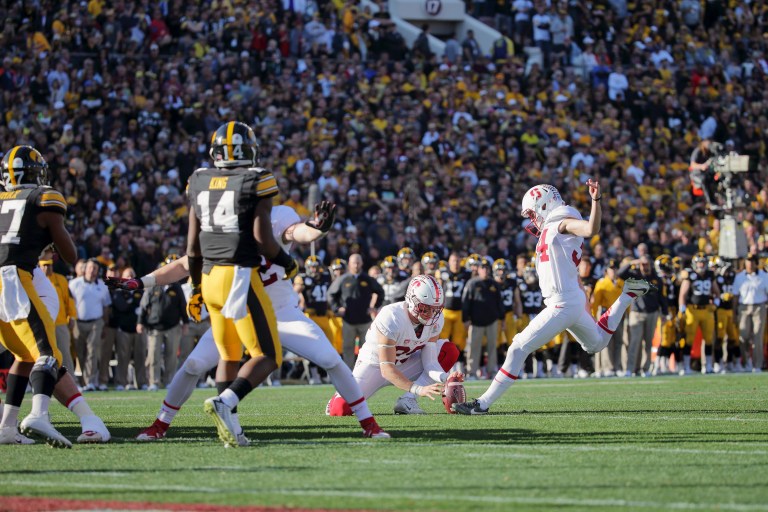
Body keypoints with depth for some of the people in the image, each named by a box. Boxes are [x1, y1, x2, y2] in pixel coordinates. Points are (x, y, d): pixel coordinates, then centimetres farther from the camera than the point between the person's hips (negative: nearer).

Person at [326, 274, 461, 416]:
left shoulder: (436, 319, -14)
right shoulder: (391, 318, -32)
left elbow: (429, 361, -14)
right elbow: (387, 369, -33)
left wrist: (445, 378, -36)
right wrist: (419, 389, -44)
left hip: (404, 364, 6)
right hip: (374, 365, -6)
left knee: (450, 351, -14)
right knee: (341, 409, -26)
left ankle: (407, 400, -20)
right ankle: (339, 398, 14)